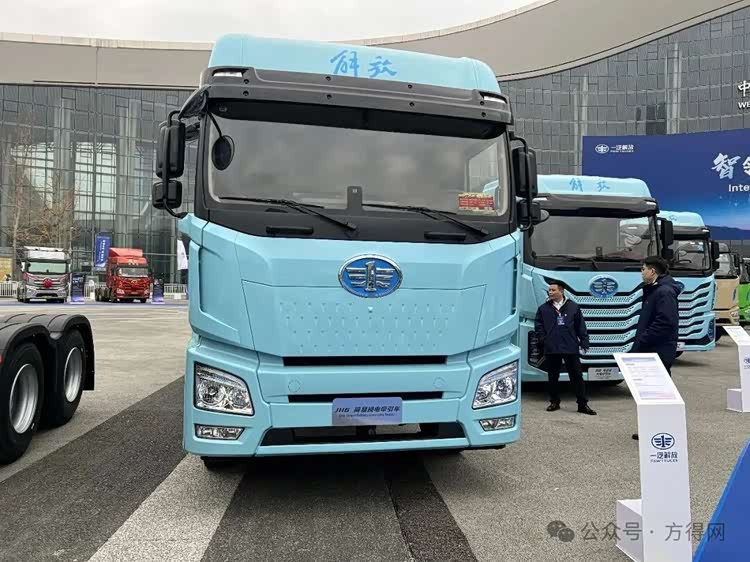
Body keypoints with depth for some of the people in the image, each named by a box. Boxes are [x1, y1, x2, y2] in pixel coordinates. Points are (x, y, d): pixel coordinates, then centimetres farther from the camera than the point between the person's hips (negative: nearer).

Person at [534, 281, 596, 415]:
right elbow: (538, 326, 10)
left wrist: (584, 342, 2)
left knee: (577, 375, 1)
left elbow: (581, 326, 6)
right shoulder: (544, 309, 6)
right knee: (553, 377, 9)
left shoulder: (573, 307, 5)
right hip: (551, 349, 1)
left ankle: (582, 404, 8)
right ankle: (554, 402, 22)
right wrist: (543, 340, -1)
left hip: (571, 348, -1)